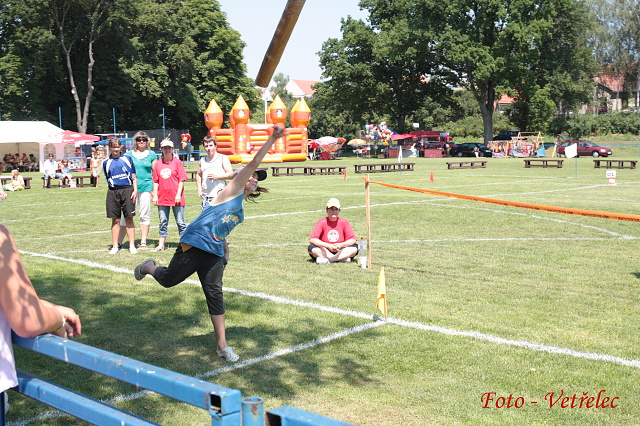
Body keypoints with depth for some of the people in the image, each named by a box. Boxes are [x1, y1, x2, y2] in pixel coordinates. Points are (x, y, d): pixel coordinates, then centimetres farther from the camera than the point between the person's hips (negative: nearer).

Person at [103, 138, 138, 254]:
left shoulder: (127, 158, 6)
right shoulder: (106, 162, 8)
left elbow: (133, 176, 6)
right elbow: (108, 179, 16)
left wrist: (135, 190, -1)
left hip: (127, 190, -1)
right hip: (113, 192, 1)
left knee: (129, 219, 1)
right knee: (115, 220, 5)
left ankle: (132, 246, 6)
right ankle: (115, 246, 13)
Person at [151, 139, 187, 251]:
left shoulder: (177, 162, -1)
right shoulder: (158, 163, 8)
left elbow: (181, 180, -4)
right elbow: (155, 181, 11)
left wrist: (178, 194, -11)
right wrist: (155, 195, 4)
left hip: (176, 198, -3)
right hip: (162, 198, 3)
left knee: (180, 221, 2)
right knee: (163, 222, 9)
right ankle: (161, 245, 14)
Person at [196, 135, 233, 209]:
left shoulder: (223, 158, 2)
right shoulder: (202, 160, 14)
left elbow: (230, 173, -3)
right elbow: (198, 175, 25)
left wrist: (217, 176, -14)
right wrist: (199, 189, 12)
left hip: (220, 195, -4)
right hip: (206, 196, 4)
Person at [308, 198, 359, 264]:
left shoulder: (344, 222, 0)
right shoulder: (322, 222, -5)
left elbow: (353, 240, -5)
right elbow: (312, 239, -16)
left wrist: (341, 245, -25)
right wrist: (328, 246, -28)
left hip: (340, 251, 1)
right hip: (325, 252, -1)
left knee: (354, 248, -24)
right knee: (312, 248, -29)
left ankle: (327, 260, -29)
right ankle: (342, 258, -27)